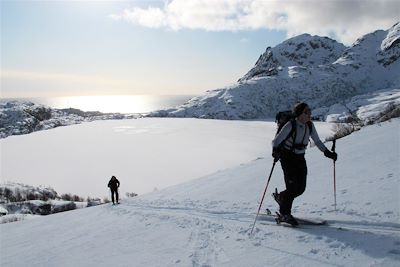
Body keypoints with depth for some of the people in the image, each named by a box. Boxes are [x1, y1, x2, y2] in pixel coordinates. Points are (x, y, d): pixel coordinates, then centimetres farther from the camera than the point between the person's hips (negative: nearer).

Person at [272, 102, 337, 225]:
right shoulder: (290, 125, -19)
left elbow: (317, 141, 10)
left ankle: (280, 197, 30)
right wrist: (275, 151, -38)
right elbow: (276, 141, -19)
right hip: (287, 157, -6)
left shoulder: (310, 125, -2)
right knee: (292, 186, -11)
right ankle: (284, 213, 6)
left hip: (300, 158, 6)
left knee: (301, 188, 3)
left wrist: (328, 153, 2)